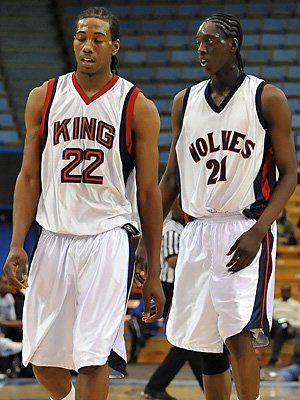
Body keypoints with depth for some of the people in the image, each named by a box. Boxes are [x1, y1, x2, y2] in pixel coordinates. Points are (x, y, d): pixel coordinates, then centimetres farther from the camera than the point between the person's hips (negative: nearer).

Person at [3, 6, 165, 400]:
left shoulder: (139, 108, -1)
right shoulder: (43, 98, 6)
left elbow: (149, 194, 2)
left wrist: (154, 274, 1)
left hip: (108, 240, -3)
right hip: (55, 239, 3)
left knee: (93, 358, -12)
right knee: (42, 358, 10)